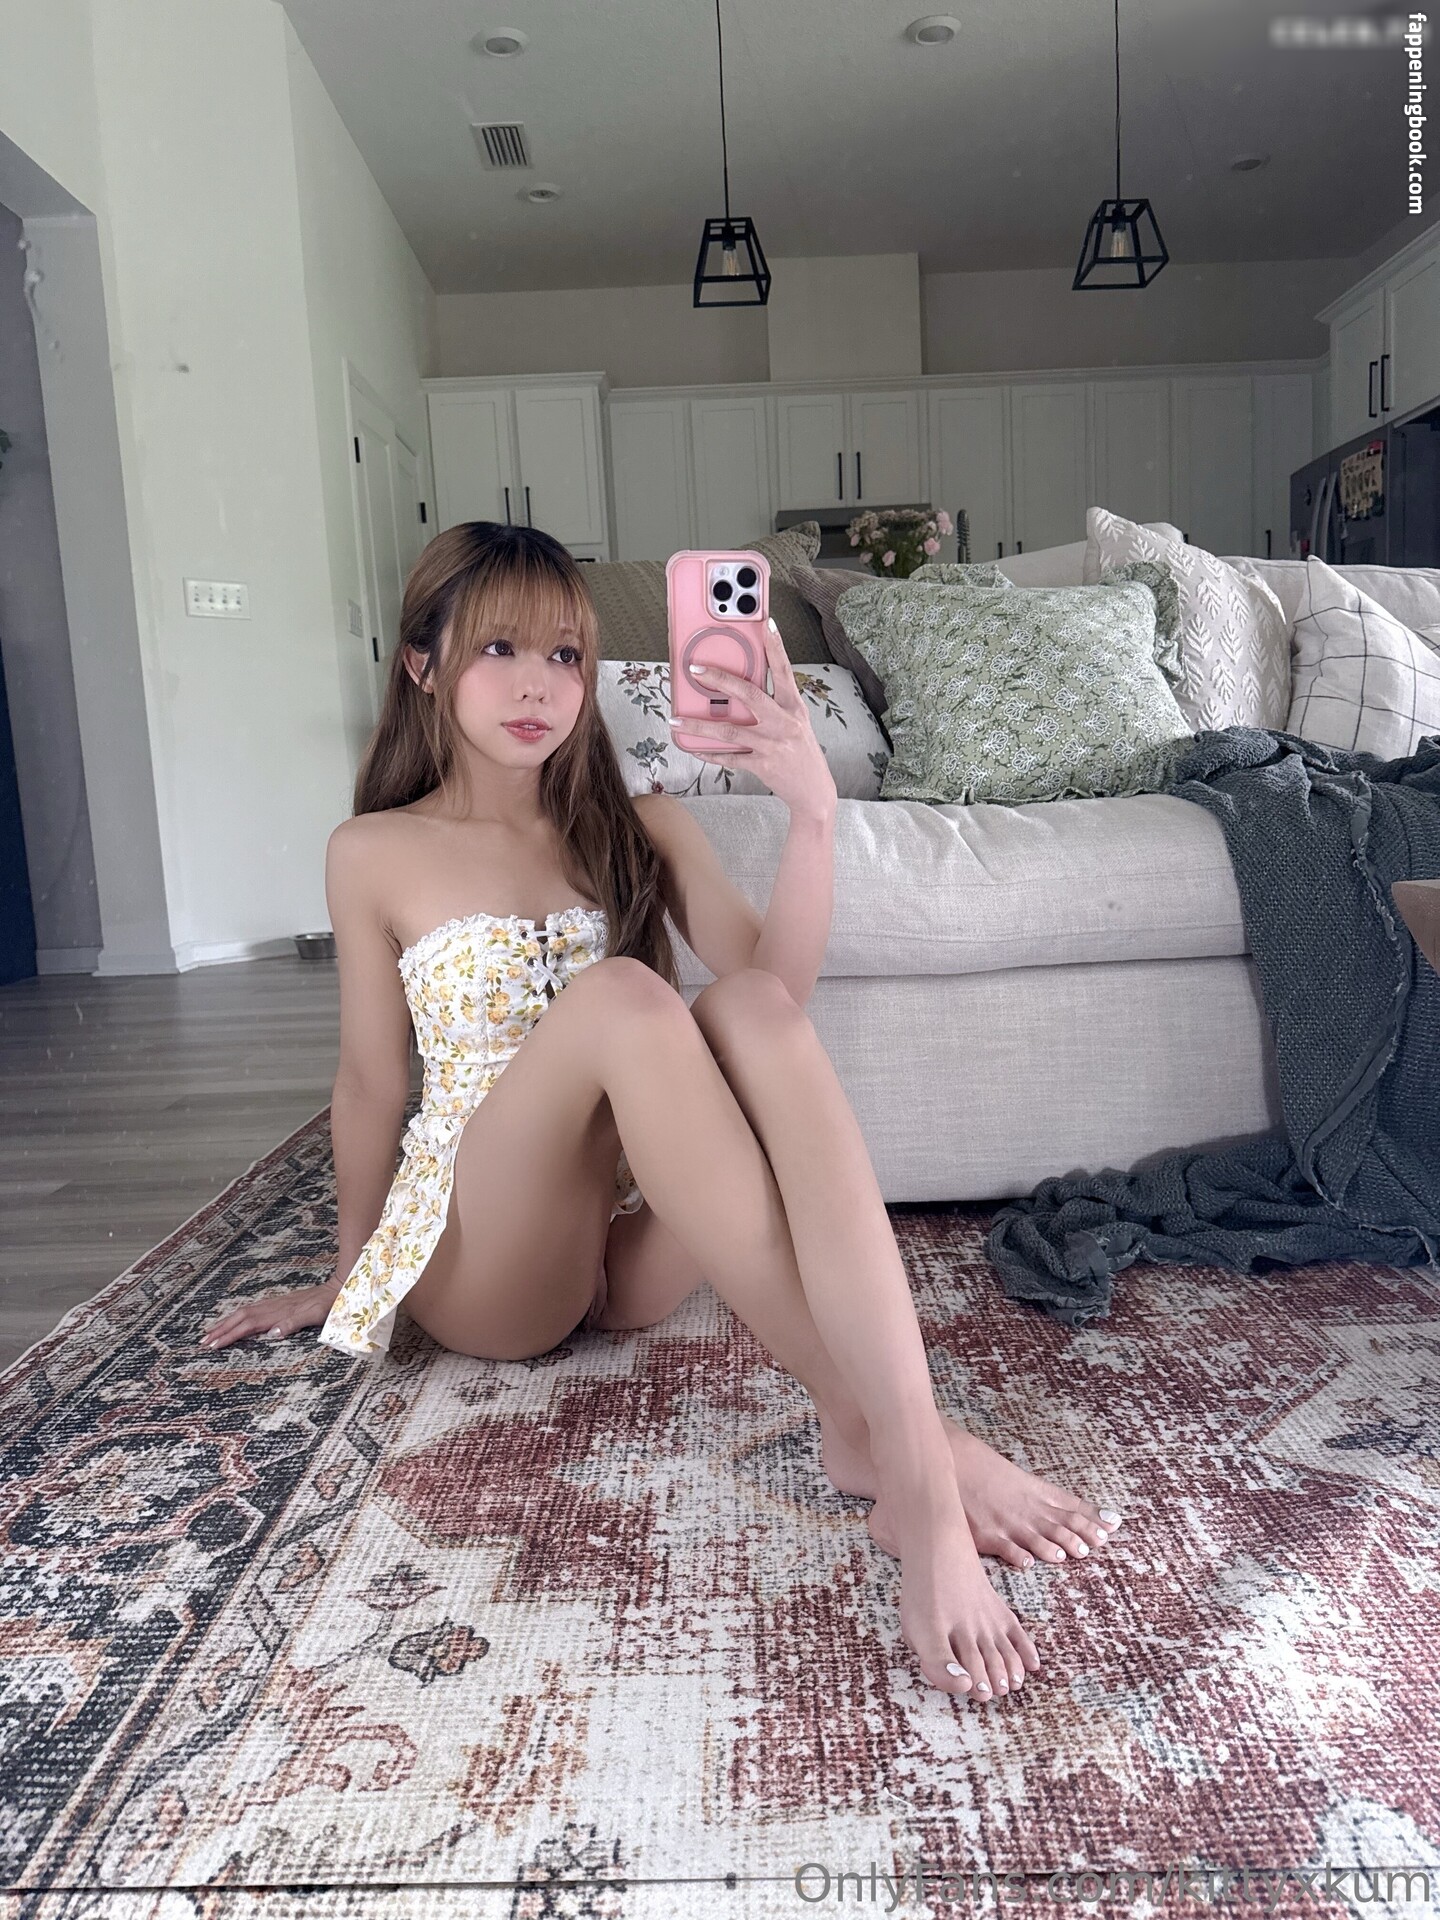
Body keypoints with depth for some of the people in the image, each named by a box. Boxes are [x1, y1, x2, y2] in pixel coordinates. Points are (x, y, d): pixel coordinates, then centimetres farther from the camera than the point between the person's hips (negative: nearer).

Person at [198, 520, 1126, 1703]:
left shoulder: (639, 828, 9)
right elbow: (371, 1080, 9)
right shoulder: (377, 853, 2)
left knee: (756, 1008, -28)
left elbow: (777, 981, -7)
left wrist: (814, 811, -23)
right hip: (480, 1263, -2)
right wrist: (346, 1277, 17)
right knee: (619, 995, -32)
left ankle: (905, 1453, -41)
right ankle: (888, 1432, -39)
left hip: (640, 1246, 3)